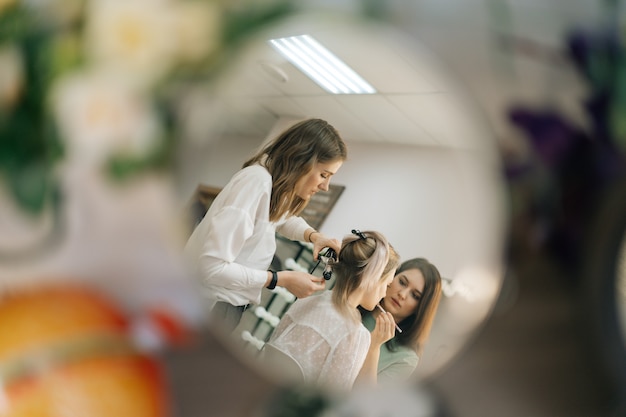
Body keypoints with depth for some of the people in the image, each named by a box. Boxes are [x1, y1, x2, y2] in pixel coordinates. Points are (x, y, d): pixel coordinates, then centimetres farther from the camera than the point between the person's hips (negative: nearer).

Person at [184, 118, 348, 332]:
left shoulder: (279, 182, 2)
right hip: (209, 305, -9)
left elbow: (284, 217, 26)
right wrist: (283, 279, -24)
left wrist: (313, 235, 3)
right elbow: (211, 267, -32)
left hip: (228, 302, 9)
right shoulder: (257, 183, -28)